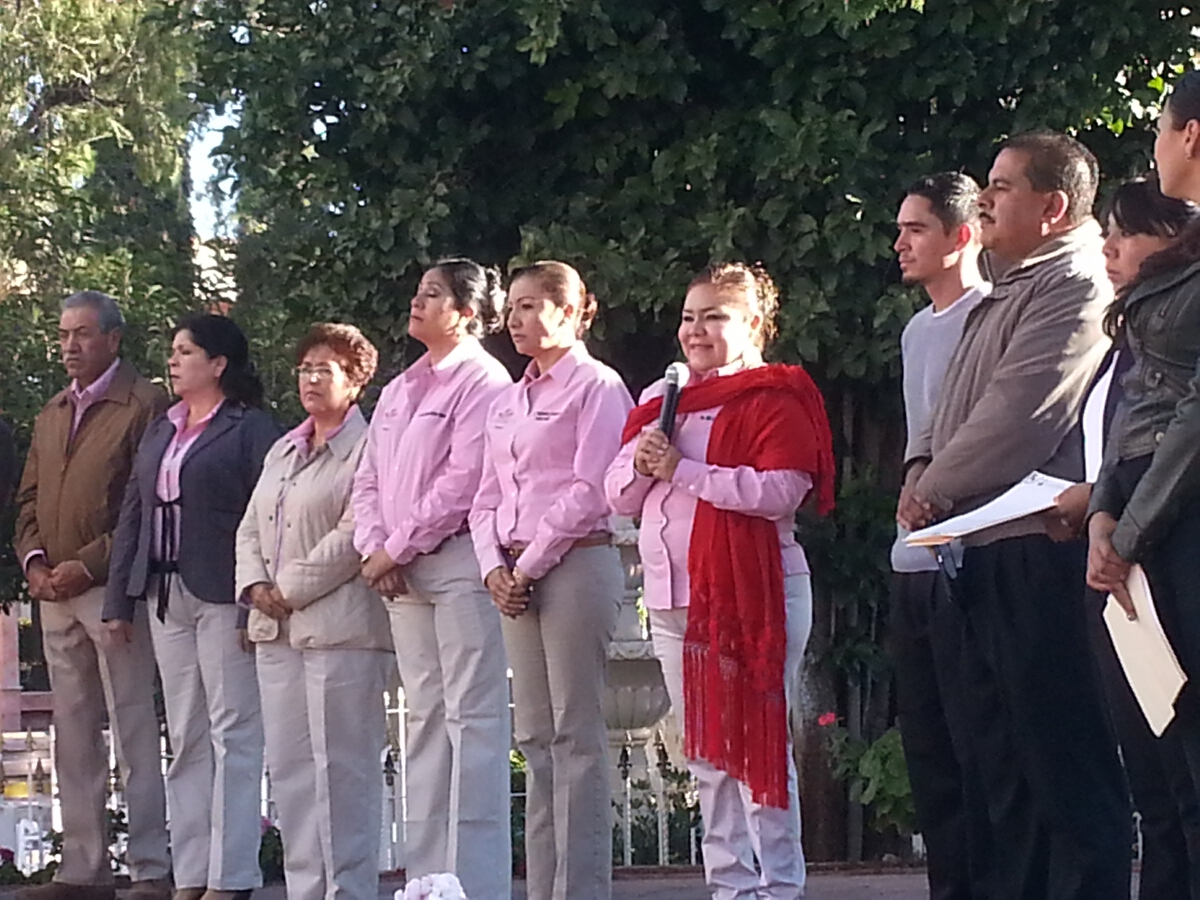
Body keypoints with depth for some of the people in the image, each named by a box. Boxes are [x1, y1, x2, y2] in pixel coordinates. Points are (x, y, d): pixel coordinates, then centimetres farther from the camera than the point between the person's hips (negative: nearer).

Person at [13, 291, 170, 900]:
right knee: (73, 735, 8)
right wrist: (33, 561, 3)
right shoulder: (51, 414, 19)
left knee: (134, 731, -6)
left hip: (112, 590, -7)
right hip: (55, 595, 7)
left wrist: (89, 566, -15)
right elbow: (29, 498, 21)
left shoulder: (144, 405, -5)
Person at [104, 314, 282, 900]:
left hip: (222, 597, -7)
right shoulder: (160, 432, 18)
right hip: (167, 597, 7)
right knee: (185, 741, 8)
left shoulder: (250, 430, -4)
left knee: (233, 736, -4)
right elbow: (132, 516, 18)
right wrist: (119, 599, 13)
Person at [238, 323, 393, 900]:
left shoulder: (366, 449, -6)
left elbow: (353, 536, -14)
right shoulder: (282, 451, 21)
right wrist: (255, 585, 1)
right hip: (276, 631, 9)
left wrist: (290, 590, -12)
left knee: (340, 769, -8)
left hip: (340, 629, -9)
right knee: (288, 767, 8)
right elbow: (250, 529, 20)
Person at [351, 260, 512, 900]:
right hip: (403, 576, 9)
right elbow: (369, 479, 17)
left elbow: (462, 481, -15)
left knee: (470, 715, -8)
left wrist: (397, 548, -11)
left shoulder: (483, 381, -7)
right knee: (425, 719, 11)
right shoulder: (399, 390, 19)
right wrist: (374, 547, 0)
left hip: (458, 561, -9)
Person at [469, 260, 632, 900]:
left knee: (575, 733, -8)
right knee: (534, 736, 7)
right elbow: (487, 497, 18)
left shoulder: (595, 387, -3)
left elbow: (587, 491, -12)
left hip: (574, 562, -8)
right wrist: (494, 566, 1)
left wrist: (530, 564, -12)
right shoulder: (507, 403, 19)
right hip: (516, 577, 8)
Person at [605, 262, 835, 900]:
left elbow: (780, 489, -19)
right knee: (705, 754, 9)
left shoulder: (774, 399, -4)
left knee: (756, 743, -7)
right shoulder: (664, 403, 19)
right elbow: (618, 496, 18)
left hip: (749, 593, -8)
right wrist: (641, 459, -4)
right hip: (672, 600, 8)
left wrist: (682, 470, -17)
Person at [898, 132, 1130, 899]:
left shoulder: (1074, 285, -10)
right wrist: (922, 470, 4)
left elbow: (1020, 414, -19)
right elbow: (954, 406, 24)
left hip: (1040, 553, -10)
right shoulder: (1009, 295, 23)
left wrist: (939, 487, -8)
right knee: (1007, 755, 13)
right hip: (989, 553, 10)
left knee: (1064, 759, -10)